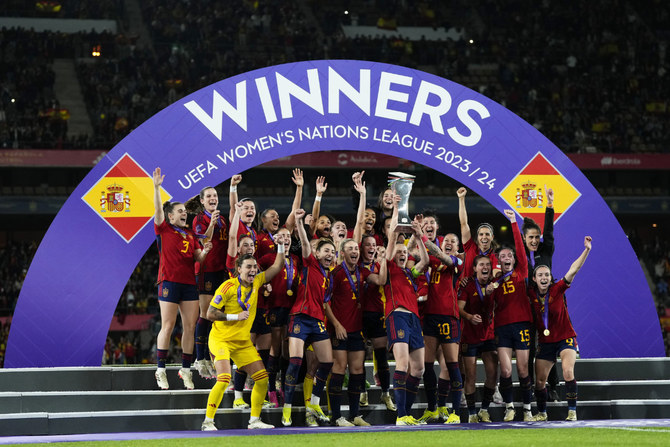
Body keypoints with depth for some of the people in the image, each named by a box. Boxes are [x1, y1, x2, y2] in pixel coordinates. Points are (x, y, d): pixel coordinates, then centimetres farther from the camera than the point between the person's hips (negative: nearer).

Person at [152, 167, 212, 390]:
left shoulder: (190, 234, 19)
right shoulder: (164, 230, 4)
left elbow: (198, 258, 15)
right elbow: (158, 209, -9)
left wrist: (204, 251, -6)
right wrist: (156, 187, -18)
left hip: (189, 282, 5)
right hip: (169, 281, -5)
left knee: (190, 326, 1)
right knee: (167, 326, -6)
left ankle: (185, 370, 7)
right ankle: (161, 370, -1)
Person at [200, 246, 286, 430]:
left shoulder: (256, 283, 4)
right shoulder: (228, 287, -15)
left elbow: (276, 267, 11)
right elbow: (210, 314, -14)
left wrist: (281, 246, 0)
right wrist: (236, 316, -19)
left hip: (243, 342, 7)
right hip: (221, 339, -7)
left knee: (262, 378, 2)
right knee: (224, 379, -22)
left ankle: (254, 420, 13)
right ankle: (208, 422, -13)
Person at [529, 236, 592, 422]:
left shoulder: (557, 289, -11)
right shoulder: (531, 293, -4)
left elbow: (573, 270, -21)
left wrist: (586, 250, -29)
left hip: (565, 338, -3)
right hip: (545, 342, 3)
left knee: (568, 372, -24)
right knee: (539, 380, 4)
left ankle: (572, 411, -19)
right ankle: (542, 413, 26)